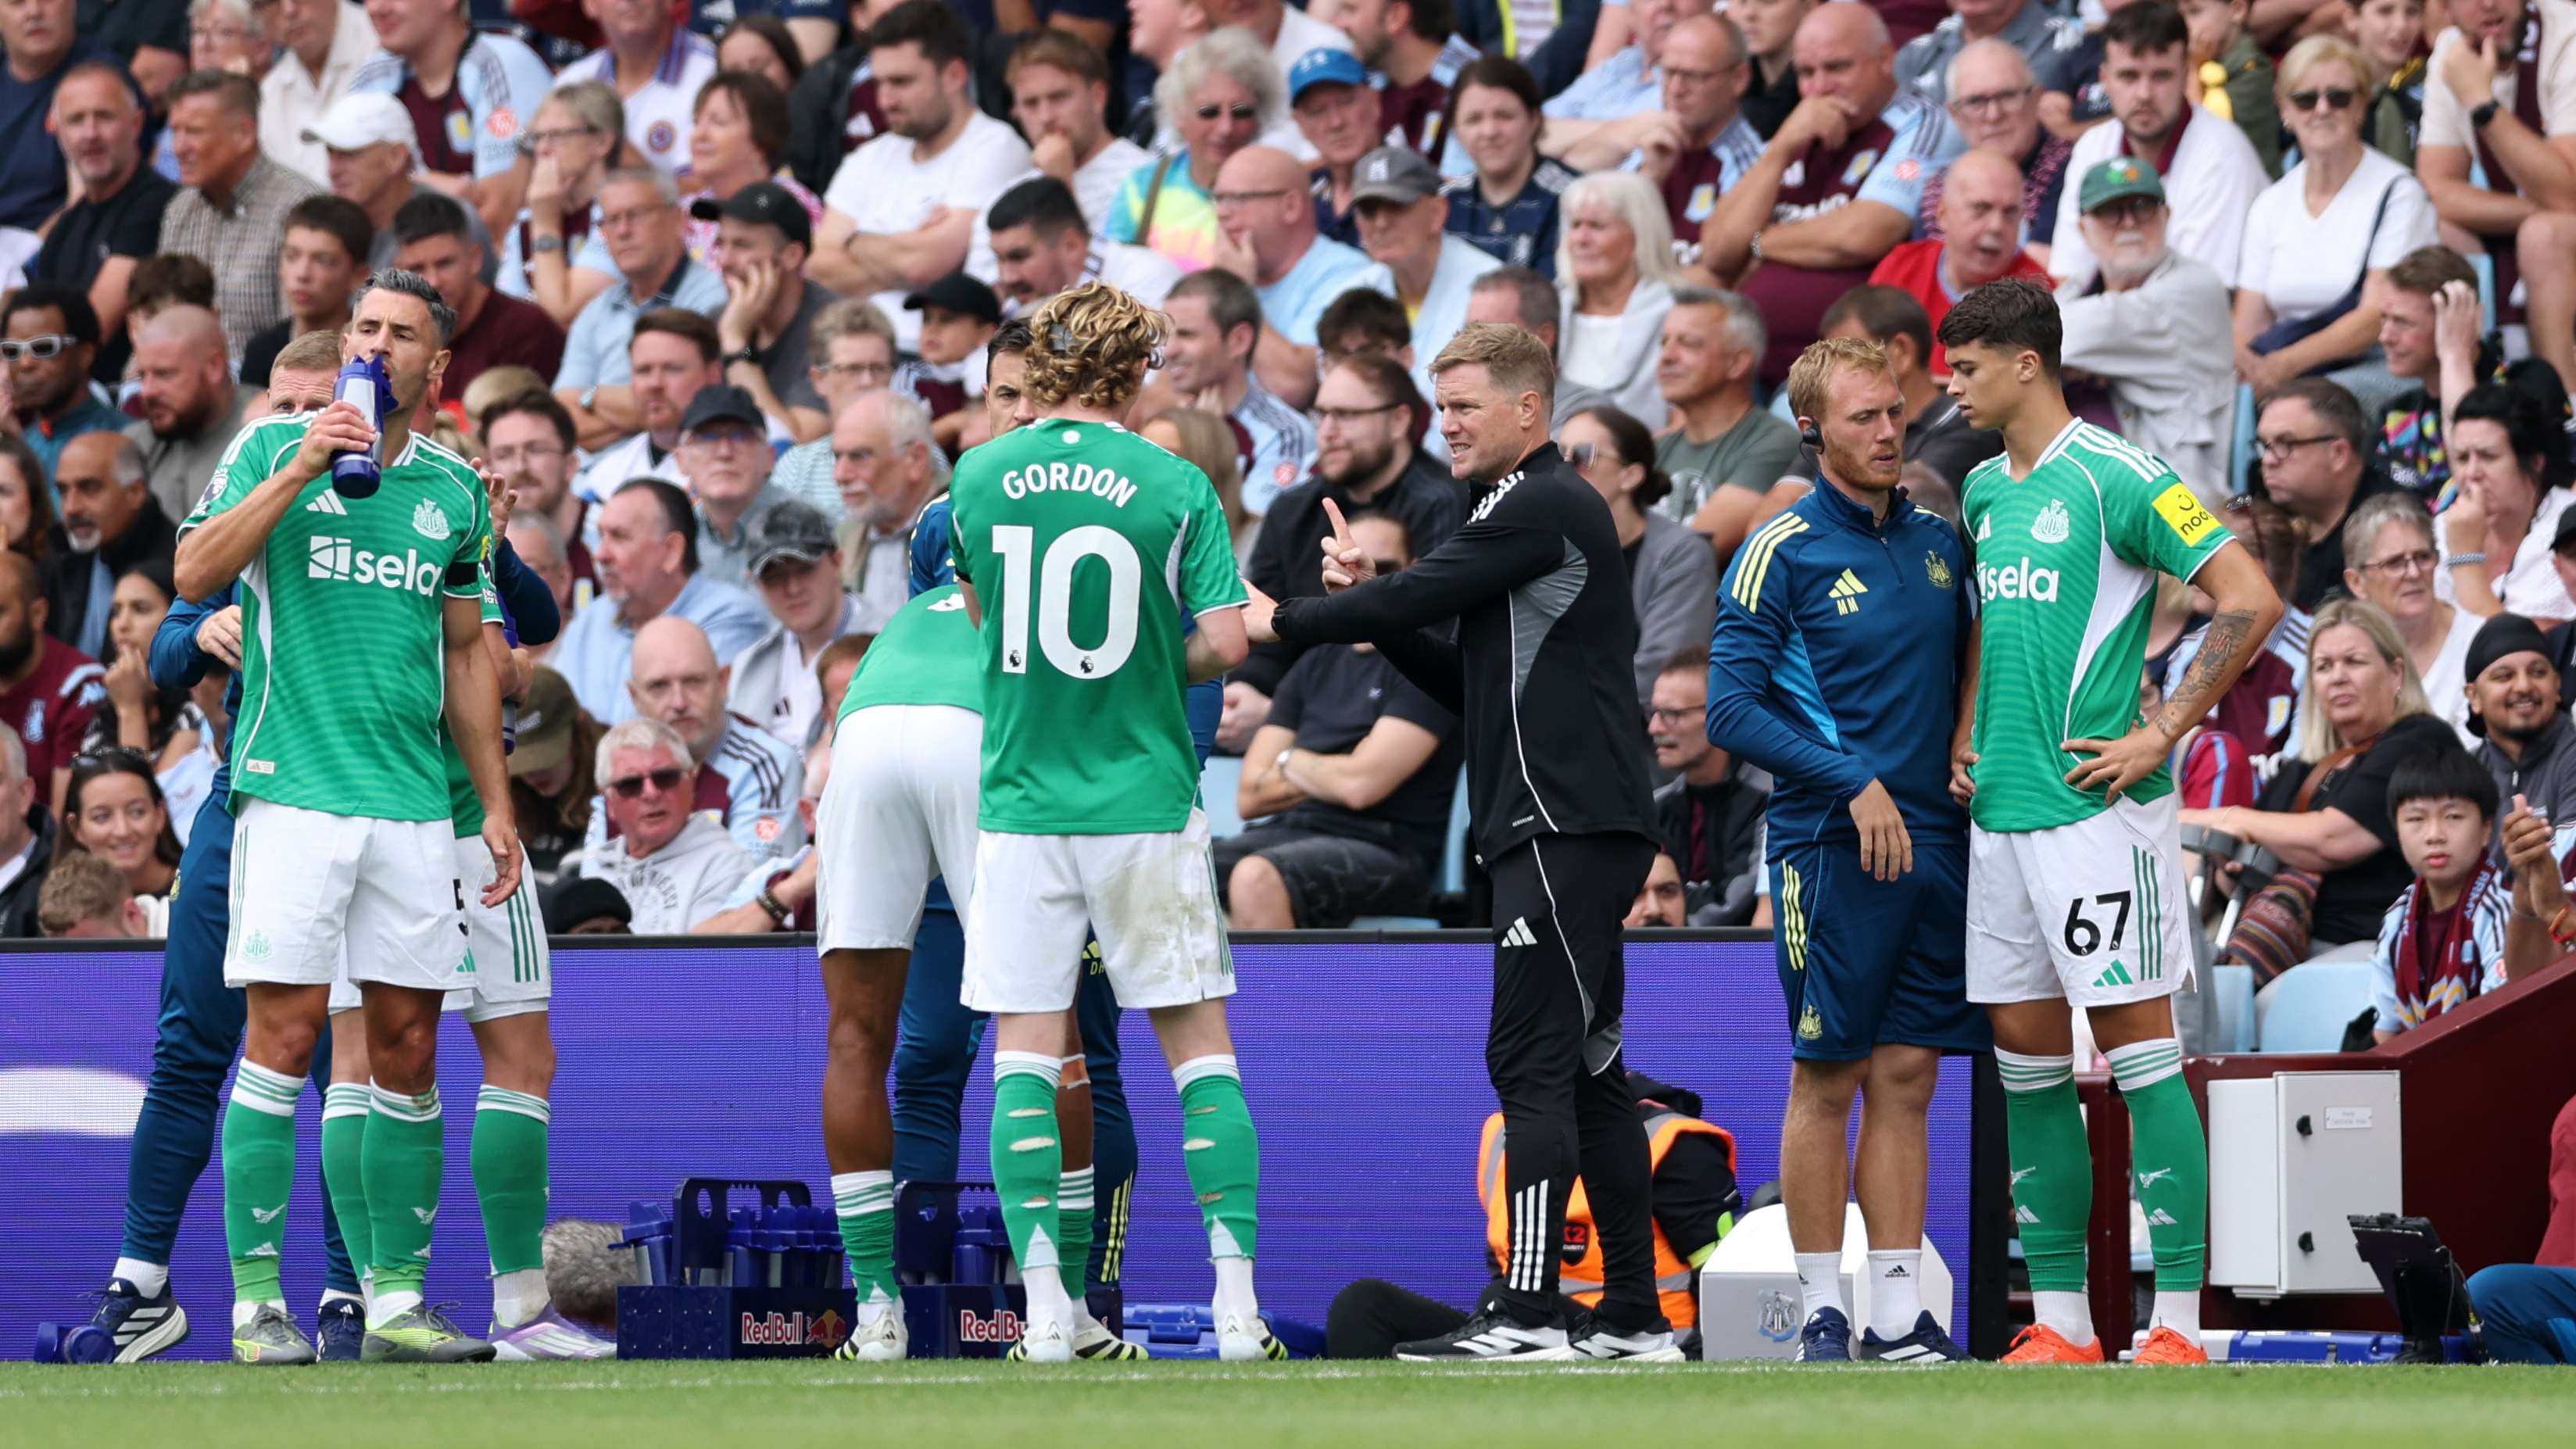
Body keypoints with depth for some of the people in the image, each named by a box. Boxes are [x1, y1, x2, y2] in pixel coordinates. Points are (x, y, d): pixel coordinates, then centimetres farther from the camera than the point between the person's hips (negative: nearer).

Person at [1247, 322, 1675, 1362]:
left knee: (1532, 1062, -12)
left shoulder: (1545, 508, -10)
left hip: (1564, 827, -10)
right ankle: (1633, 1314, 10)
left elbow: (1421, 596, -13)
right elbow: (1466, 683, 23)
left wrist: (1283, 620, 1)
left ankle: (1527, 1314, -16)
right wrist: (1368, 606, 11)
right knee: (1584, 1072, 10)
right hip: (1572, 833, 10)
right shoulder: (1532, 511, 22)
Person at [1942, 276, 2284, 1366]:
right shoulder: (1983, 490, 14)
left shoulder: (2115, 479, -10)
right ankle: (2060, 1325, 12)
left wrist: (2162, 736, -14)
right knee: (2026, 1060, 8)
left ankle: (2177, 1326, -7)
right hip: (1999, 810, 8)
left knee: (2138, 1047, -8)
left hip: (2096, 809, -8)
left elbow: (2250, 601, -14)